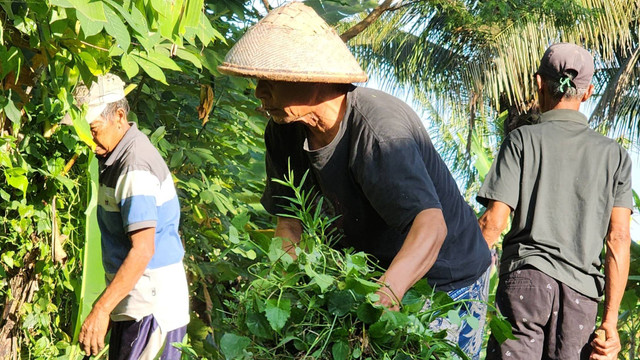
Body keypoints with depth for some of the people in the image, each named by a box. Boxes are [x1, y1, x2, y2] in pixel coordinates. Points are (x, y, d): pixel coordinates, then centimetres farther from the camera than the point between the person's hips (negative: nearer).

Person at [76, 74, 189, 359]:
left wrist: (101, 309, -32)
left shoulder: (135, 168, -21)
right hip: (132, 298, 10)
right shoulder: (116, 156, 10)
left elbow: (143, 250, -29)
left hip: (151, 303, -10)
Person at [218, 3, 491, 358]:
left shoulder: (378, 129, -33)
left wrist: (386, 293, -62)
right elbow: (289, 219, -3)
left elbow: (430, 225, -45)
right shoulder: (283, 131, -9)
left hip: (446, 277, -6)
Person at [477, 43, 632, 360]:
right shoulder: (615, 154, 12)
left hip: (525, 277, -2)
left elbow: (494, 222, -3)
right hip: (582, 289, 3)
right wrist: (610, 319, 4)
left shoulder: (523, 139, 4)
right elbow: (618, 239, 5)